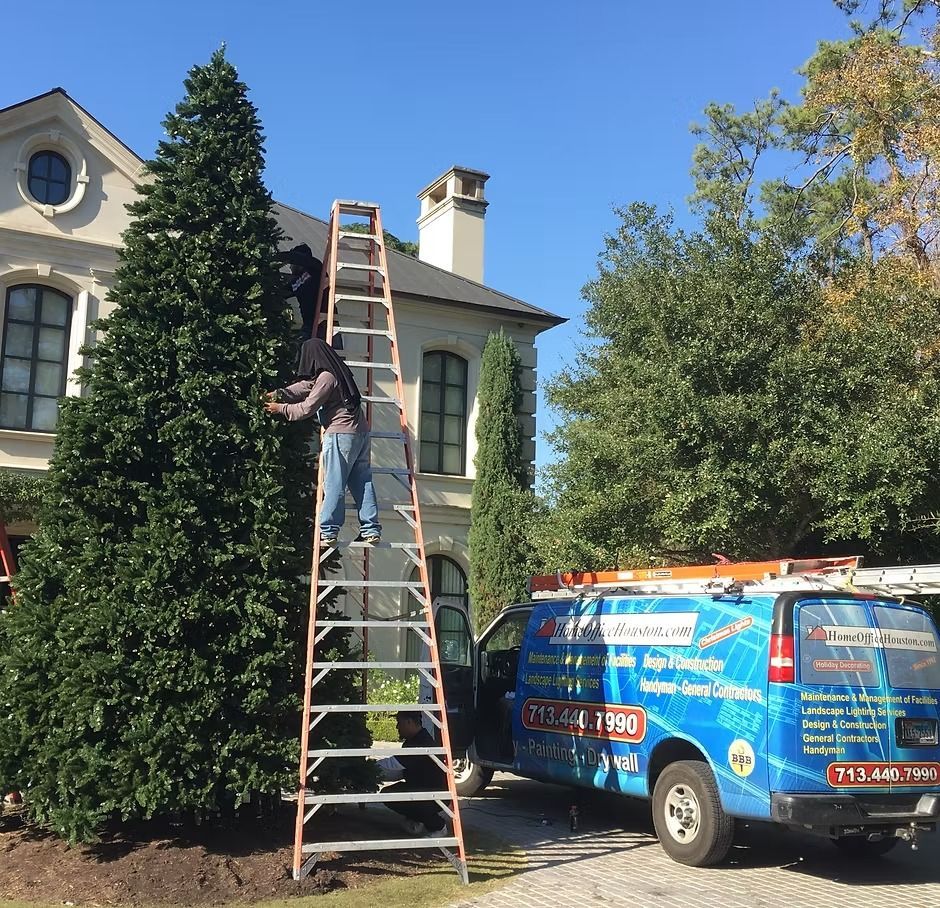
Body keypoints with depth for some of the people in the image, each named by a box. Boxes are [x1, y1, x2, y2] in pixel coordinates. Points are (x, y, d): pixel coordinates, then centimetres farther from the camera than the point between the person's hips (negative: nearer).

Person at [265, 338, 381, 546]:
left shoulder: (326, 377, -12)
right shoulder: (338, 372, 16)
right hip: (361, 433, 9)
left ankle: (328, 533, -4)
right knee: (362, 482, 8)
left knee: (334, 484, -5)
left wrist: (281, 408, 4)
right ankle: (371, 529, 7)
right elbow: (306, 385, 18)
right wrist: (281, 394, 7)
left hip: (340, 434, -9)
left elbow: (307, 408, -9)